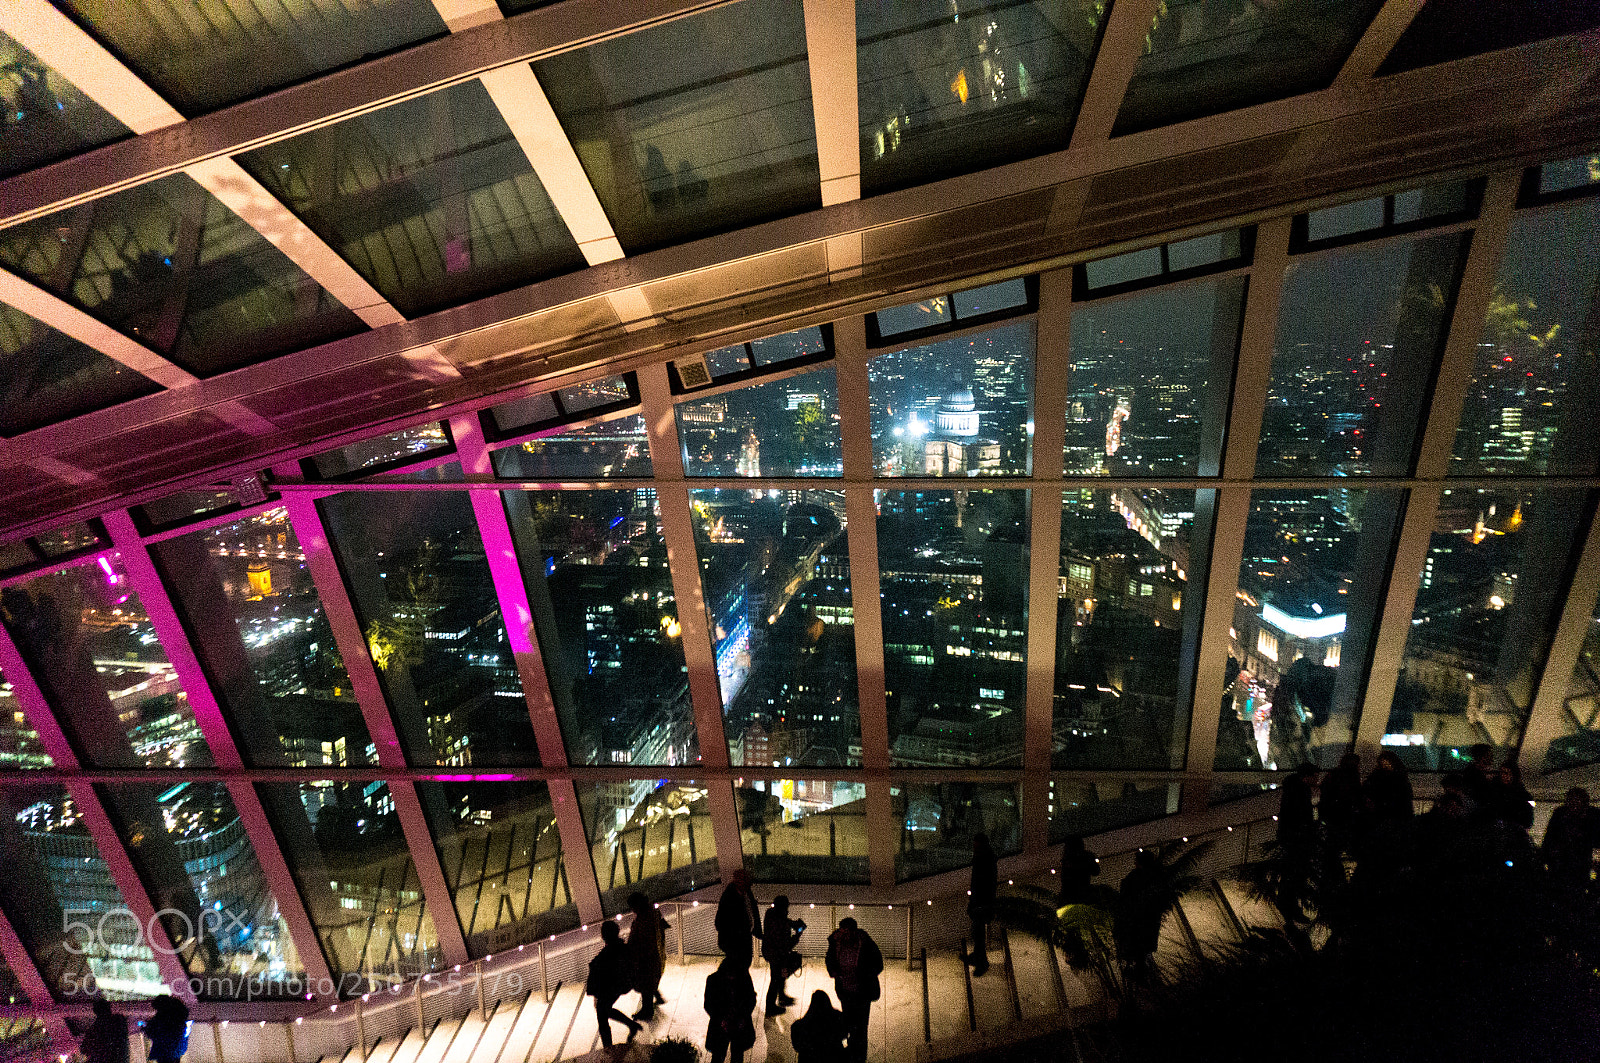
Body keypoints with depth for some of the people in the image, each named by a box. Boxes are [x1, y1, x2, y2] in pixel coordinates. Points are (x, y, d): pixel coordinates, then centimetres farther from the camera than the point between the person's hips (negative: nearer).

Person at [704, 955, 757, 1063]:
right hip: (720, 1027, -1)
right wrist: (720, 1020, -15)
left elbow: (752, 999, 1)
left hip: (740, 1025, 1)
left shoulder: (745, 977, -12)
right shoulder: (713, 980, -15)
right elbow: (708, 1005, -5)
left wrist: (744, 1017, -10)